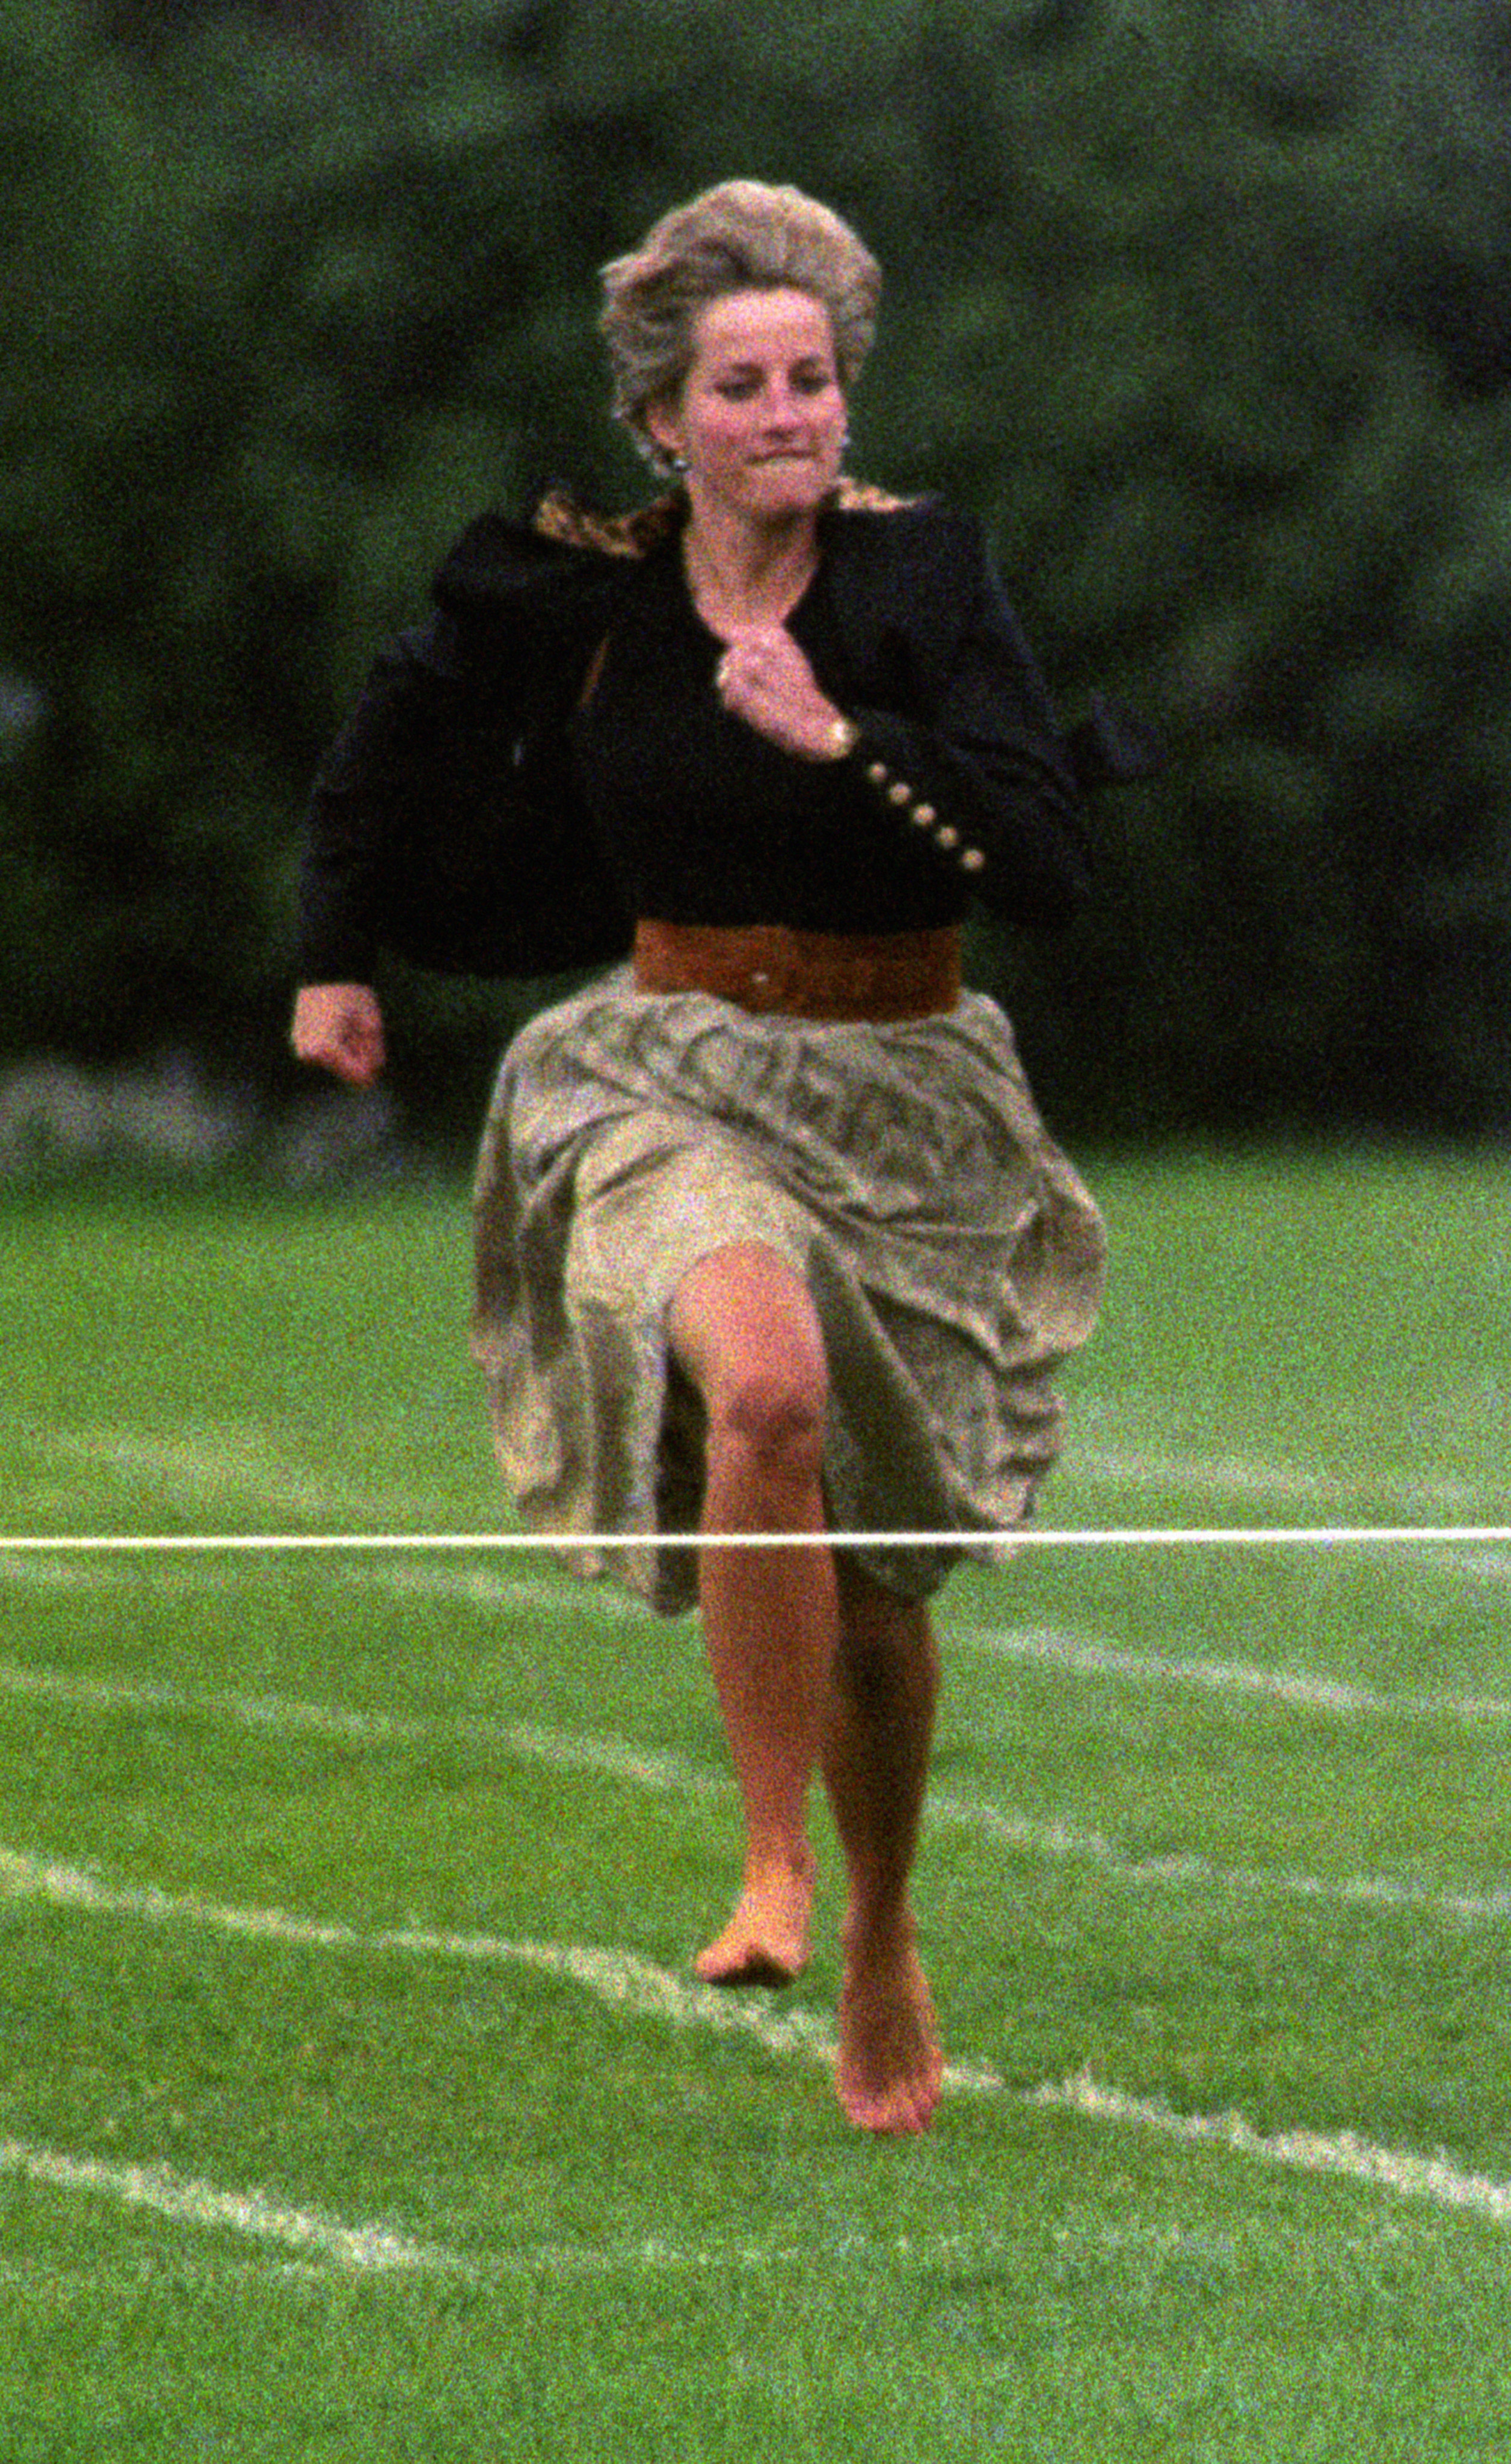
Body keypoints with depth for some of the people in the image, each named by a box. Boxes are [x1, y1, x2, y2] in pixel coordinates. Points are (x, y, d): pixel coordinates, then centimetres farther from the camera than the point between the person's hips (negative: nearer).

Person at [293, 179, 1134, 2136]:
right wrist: (335, 956, 17)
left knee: (878, 1580, 10)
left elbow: (1050, 870, -18)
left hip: (903, 1100, 1)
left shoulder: (921, 572, -11)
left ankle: (883, 1937, 37)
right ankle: (772, 1865, -22)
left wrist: (842, 741, -25)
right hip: (672, 1083, -1)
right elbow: (394, 729, 15)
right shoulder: (576, 587, -6)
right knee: (766, 1390, -33)